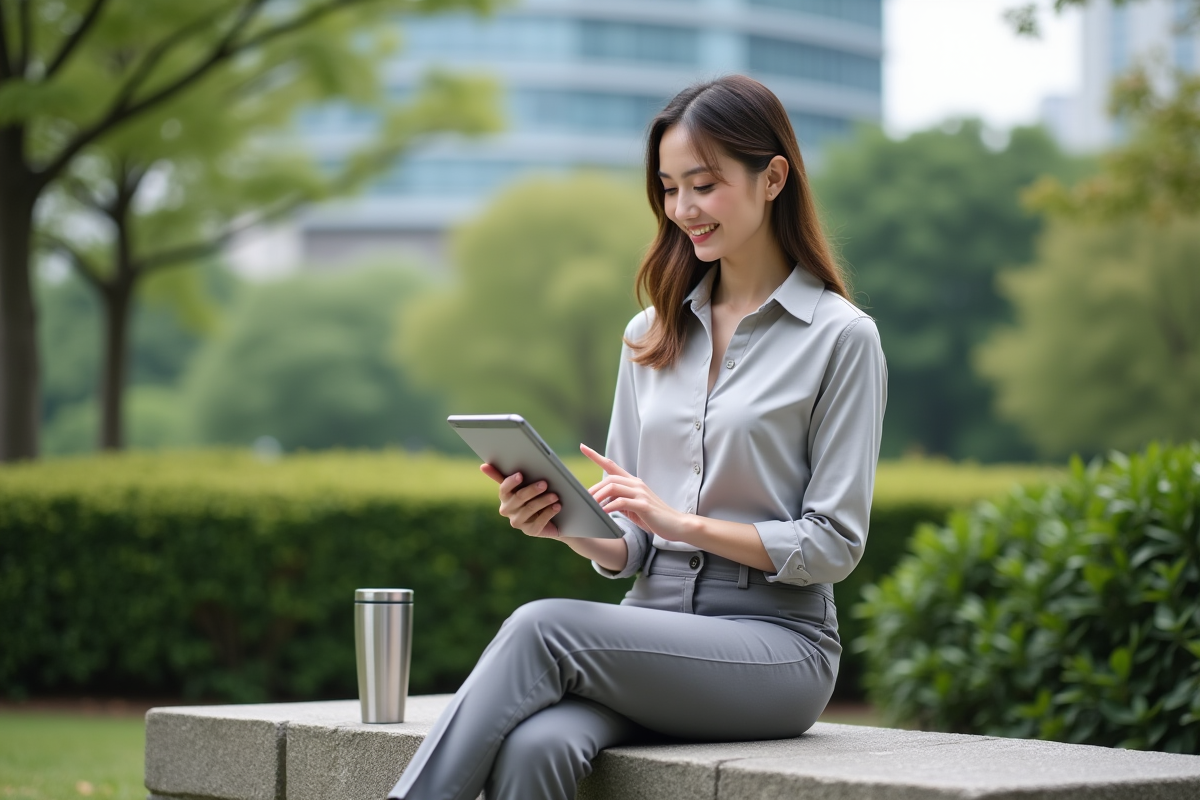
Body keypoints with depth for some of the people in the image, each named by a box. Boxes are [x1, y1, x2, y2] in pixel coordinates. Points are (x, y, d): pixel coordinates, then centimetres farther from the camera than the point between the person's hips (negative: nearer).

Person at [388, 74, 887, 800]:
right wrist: (570, 527, -8)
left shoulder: (840, 337, -1)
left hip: (774, 641, -4)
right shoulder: (652, 335, 16)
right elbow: (626, 549, 15)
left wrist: (686, 522, -16)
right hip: (655, 625, 4)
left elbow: (834, 544, -5)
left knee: (543, 626, -31)